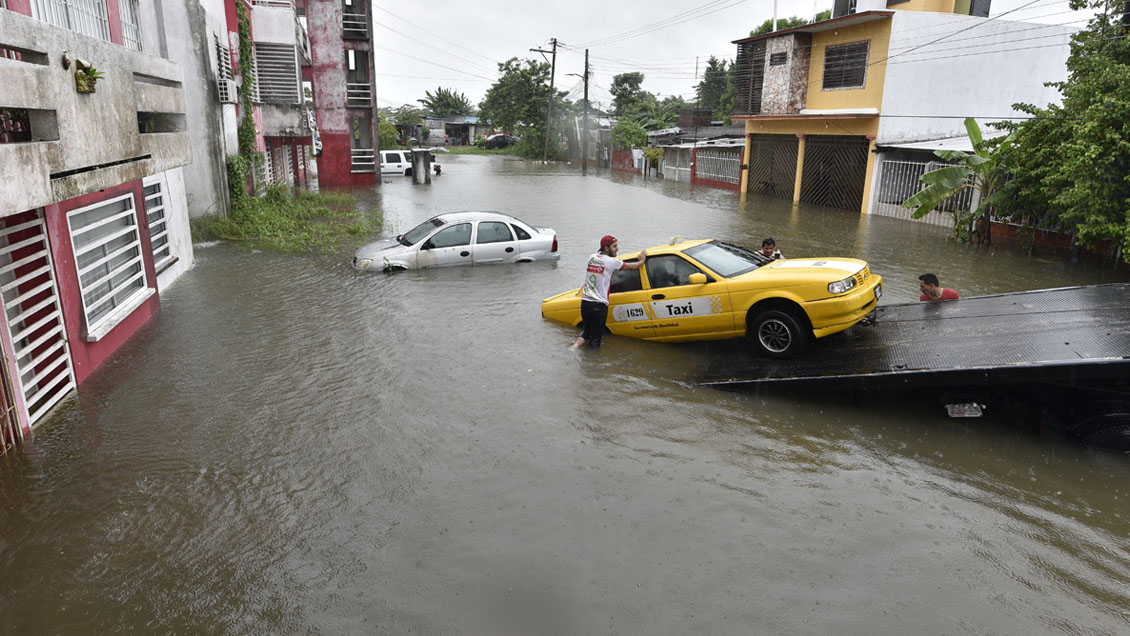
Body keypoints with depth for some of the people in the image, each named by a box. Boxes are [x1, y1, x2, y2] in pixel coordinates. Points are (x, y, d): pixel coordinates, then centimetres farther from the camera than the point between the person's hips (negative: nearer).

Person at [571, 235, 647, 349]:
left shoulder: (592, 257, 10)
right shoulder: (612, 262, -8)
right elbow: (633, 267, 1)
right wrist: (642, 260, 21)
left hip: (585, 302, 6)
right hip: (599, 305, -6)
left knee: (585, 331, 20)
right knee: (595, 339, 2)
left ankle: (575, 345, -1)